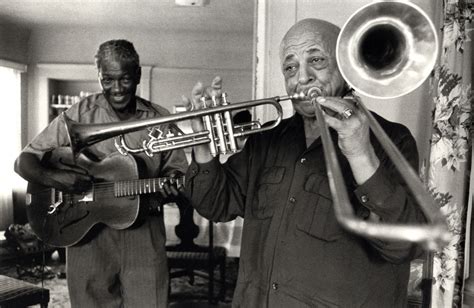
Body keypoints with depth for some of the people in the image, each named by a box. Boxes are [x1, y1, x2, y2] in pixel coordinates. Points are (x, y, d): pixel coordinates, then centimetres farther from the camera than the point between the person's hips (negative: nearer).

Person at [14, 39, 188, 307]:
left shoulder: (161, 119, 1)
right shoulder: (79, 114, -2)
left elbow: (176, 168, 8)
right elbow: (24, 161, -2)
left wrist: (169, 189, -14)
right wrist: (52, 178, -22)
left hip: (144, 237, 1)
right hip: (88, 237, 0)